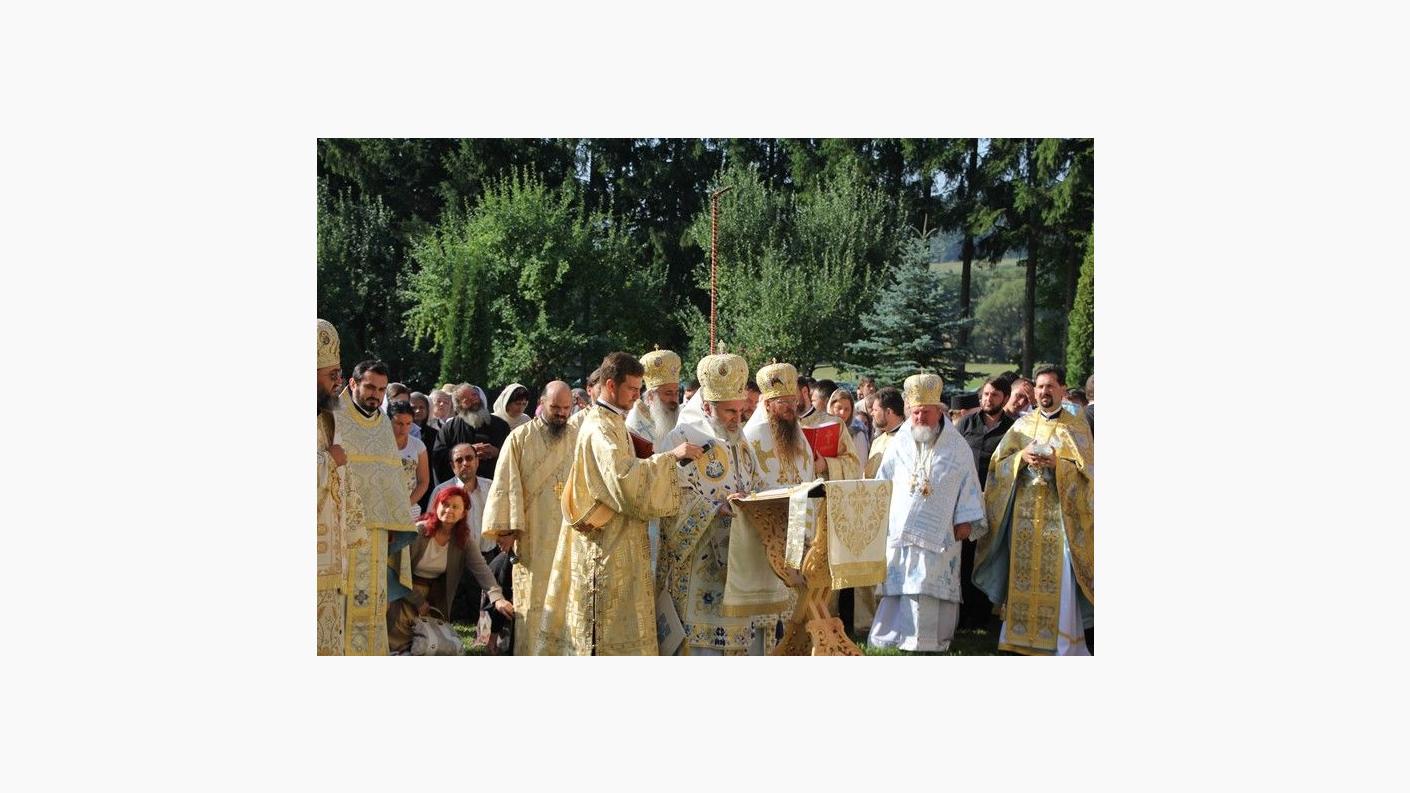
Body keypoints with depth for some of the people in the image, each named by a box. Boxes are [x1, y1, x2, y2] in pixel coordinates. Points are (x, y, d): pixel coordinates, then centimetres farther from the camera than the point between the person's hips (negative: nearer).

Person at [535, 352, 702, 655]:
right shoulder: (599, 428, -17)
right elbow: (623, 478, -29)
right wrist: (670, 456, -27)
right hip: (606, 543, -10)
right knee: (607, 622, -5)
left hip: (619, 543, 10)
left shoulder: (613, 423, 14)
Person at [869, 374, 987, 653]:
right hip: (899, 531, 2)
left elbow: (968, 484, 5)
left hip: (939, 533, -2)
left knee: (931, 591, -6)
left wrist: (965, 520, -1)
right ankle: (892, 637, 5)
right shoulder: (899, 444, 9)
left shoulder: (957, 447, 3)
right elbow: (882, 482, 16)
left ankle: (930, 642, -3)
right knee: (896, 587, 0)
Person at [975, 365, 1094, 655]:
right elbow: (999, 462, 8)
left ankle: (1063, 641, -2)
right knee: (1023, 574, 2)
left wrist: (1057, 463, -17)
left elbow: (1085, 471, -2)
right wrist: (1022, 457, -10)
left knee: (1058, 576, -8)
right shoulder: (1022, 425, 12)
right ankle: (1022, 636, 10)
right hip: (1024, 512, 3)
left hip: (1059, 511, -3)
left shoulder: (1077, 427, 4)